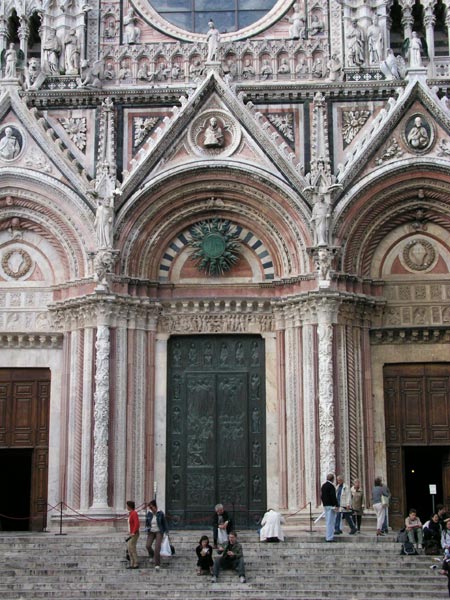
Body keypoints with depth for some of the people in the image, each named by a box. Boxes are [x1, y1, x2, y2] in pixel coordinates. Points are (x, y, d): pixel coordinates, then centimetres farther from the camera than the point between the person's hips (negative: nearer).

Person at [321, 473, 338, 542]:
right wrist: (336, 505, -15)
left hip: (325, 505, 9)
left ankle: (328, 535, 24)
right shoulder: (331, 486, -16)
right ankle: (329, 537, -6)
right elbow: (333, 497, -19)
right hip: (330, 505, -9)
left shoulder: (323, 486, 13)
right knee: (330, 521, -6)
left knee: (328, 521, 17)